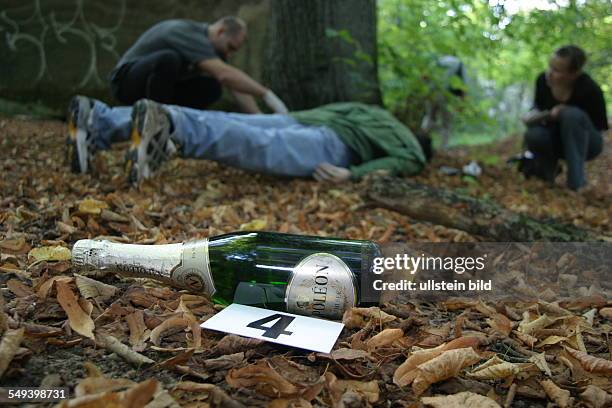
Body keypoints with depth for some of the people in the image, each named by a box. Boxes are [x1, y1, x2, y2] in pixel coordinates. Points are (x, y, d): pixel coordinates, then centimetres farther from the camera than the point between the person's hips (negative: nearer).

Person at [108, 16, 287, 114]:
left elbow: (236, 85, -4)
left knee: (211, 88, -10)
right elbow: (225, 74, -42)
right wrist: (266, 94, -41)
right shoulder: (191, 36, -27)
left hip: (162, 85, 8)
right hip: (127, 80, -8)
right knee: (168, 58, -37)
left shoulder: (212, 43, 0)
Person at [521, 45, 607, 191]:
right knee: (533, 135, -31)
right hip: (557, 141, 3)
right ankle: (546, 168, 3)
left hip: (585, 143, -3)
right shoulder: (543, 79, -13)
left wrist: (564, 111, -29)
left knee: (572, 115, -35)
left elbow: (600, 126, -16)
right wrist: (534, 115, -17)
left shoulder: (589, 89, -26)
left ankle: (576, 182, -29)